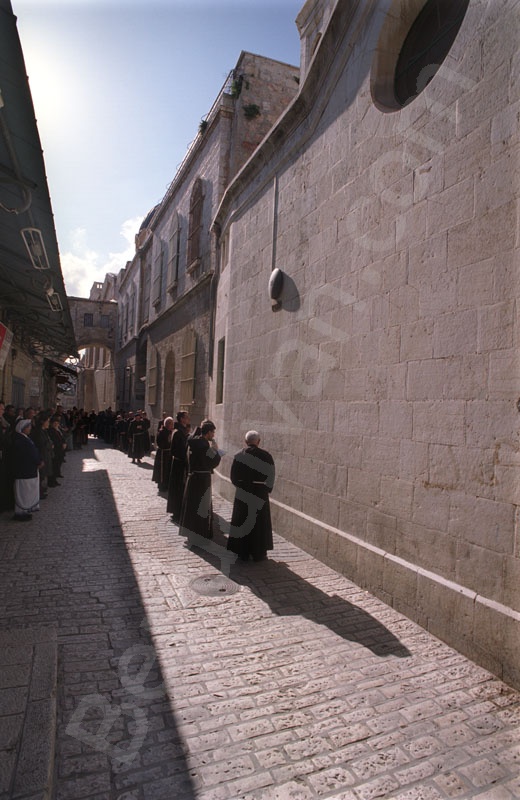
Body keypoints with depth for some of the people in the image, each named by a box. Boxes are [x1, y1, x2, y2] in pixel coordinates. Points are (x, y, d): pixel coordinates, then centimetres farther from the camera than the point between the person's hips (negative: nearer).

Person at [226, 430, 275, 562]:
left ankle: (243, 553, 20)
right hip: (260, 494, -1)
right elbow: (271, 476, -5)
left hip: (242, 494, 1)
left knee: (242, 522, 13)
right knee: (259, 523, 12)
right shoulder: (266, 456, -9)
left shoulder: (239, 456, -6)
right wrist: (267, 489, 9)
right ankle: (258, 553, 20)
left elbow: (233, 477, -2)